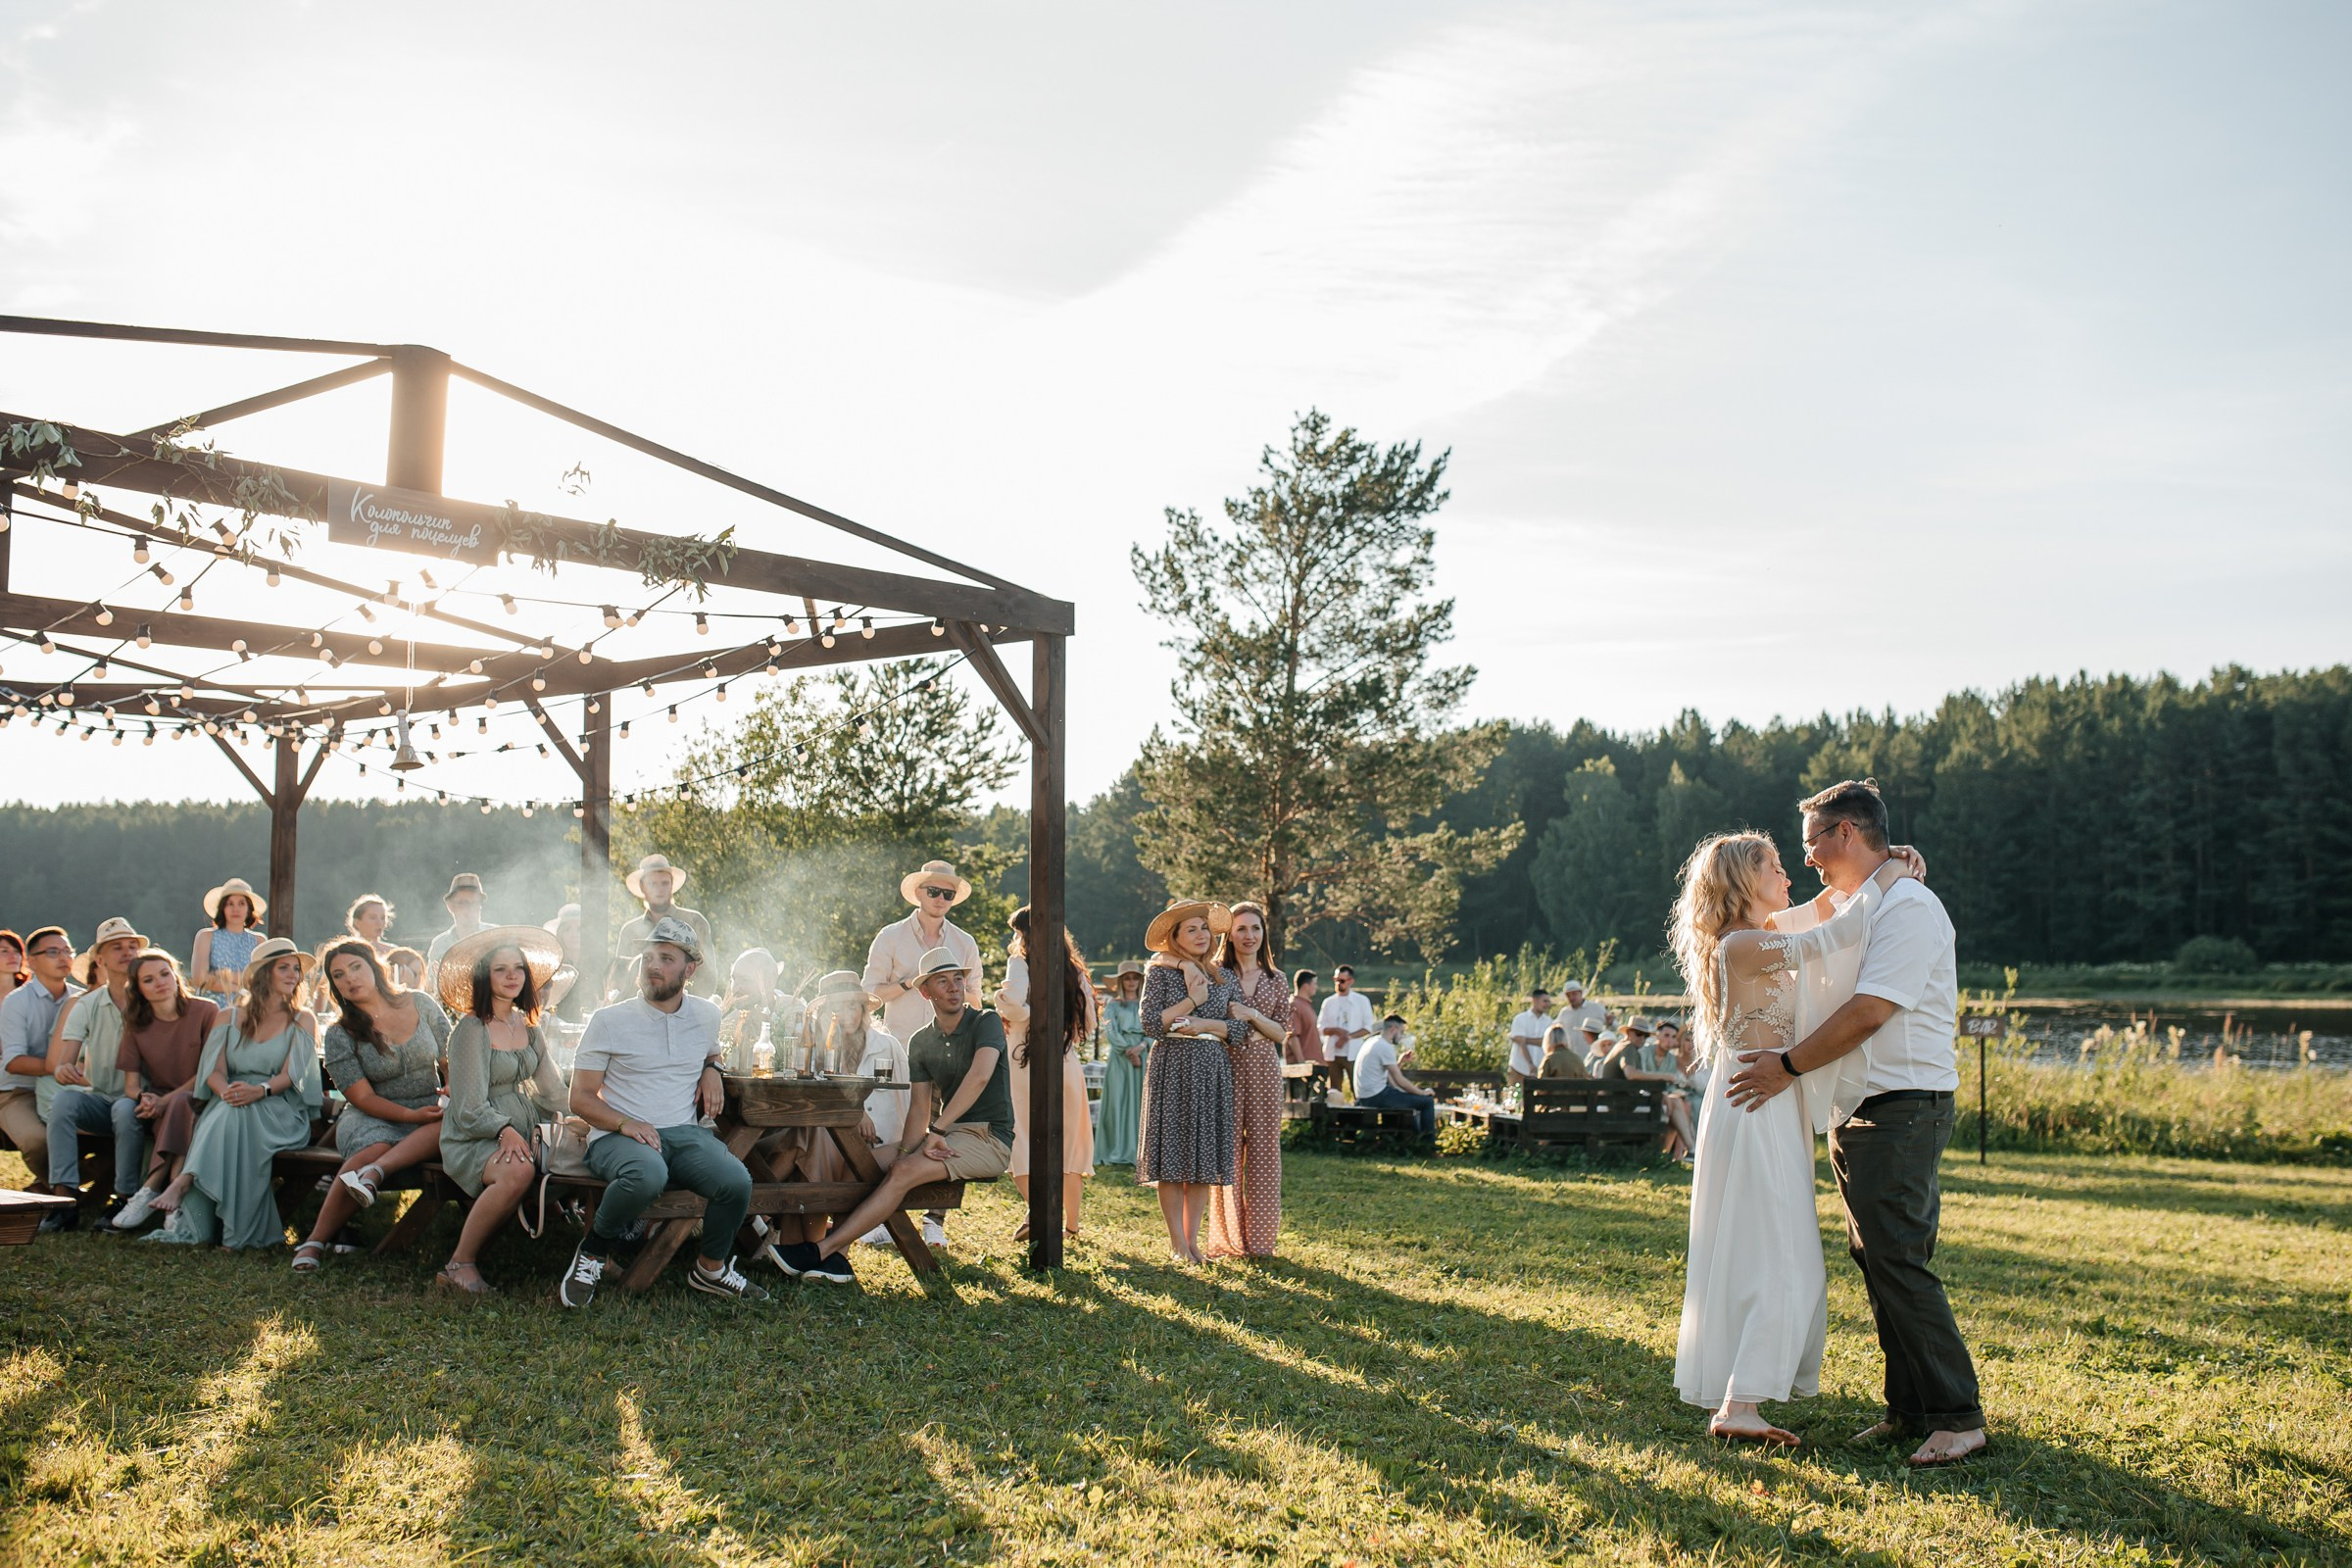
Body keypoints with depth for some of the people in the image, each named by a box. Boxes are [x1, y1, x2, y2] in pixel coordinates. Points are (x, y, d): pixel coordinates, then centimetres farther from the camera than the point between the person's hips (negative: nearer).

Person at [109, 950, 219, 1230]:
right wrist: (144, 1098, -22)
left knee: (180, 1104, -36)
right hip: (161, 1106, 3)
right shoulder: (136, 1023, 5)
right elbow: (131, 1083, 3)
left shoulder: (205, 1012, -5)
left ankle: (151, 1188, -39)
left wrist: (168, 1099, -20)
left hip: (199, 1099, -3)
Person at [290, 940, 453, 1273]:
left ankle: (374, 1172, -45)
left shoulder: (421, 1004, 6)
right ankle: (317, 1241, -31)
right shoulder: (340, 1034, 1)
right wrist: (412, 1115, -19)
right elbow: (363, 1098, -5)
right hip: (373, 1119, -1)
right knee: (373, 1149, -36)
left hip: (431, 1111, 2)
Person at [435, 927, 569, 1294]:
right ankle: (459, 1263, -22)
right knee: (517, 1171, -38)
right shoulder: (471, 1029, -7)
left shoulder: (527, 1026, 15)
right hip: (473, 1139, -7)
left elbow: (550, 1088, 16)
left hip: (524, 1130, 7)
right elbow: (470, 1108, -12)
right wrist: (504, 1130, -29)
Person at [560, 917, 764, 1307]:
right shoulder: (608, 1021, 0)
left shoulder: (706, 1015, 12)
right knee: (647, 1174, -40)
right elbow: (580, 1099, 0)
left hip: (685, 1132, 4)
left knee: (737, 1182, -27)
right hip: (617, 1136, -4)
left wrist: (712, 1069, 10)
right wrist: (626, 1124, -18)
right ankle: (593, 1253, -11)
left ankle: (711, 1268, 3)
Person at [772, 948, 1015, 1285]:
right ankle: (836, 1258, -26)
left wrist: (936, 1130, -27)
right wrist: (906, 1150, -15)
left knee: (904, 1171, -29)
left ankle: (820, 1251, -29)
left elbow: (980, 1076, -23)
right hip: (947, 1134, 7)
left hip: (989, 1138, -7)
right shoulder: (920, 1042, 13)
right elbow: (920, 1106, 5)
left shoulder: (986, 1023, -6)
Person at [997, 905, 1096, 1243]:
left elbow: (1012, 1003, -21)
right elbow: (1088, 1024, 13)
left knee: (1024, 1140, -3)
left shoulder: (1021, 962, -3)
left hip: (1026, 1060, -5)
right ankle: (1071, 1224, 17)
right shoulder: (1075, 971, 11)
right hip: (1067, 1063, 5)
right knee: (1068, 1143, 12)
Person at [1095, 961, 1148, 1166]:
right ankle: (1117, 1152, -7)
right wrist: (1129, 1052, -12)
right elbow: (1111, 1033, -1)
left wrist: (1140, 1047, -12)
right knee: (1118, 1102, -7)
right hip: (1119, 1058, -2)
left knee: (1141, 1103, -3)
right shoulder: (1112, 1005, 9)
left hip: (1143, 1056, 2)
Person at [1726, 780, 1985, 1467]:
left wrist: (1788, 1064, -15)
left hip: (1901, 1110, -10)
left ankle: (1957, 1415, -7)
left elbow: (1869, 1012, -20)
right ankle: (1908, 1407, 15)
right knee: (1873, 1258, 9)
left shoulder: (1906, 905, -12)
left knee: (1897, 1258, -12)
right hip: (1853, 1112, 10)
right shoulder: (1848, 906, 18)